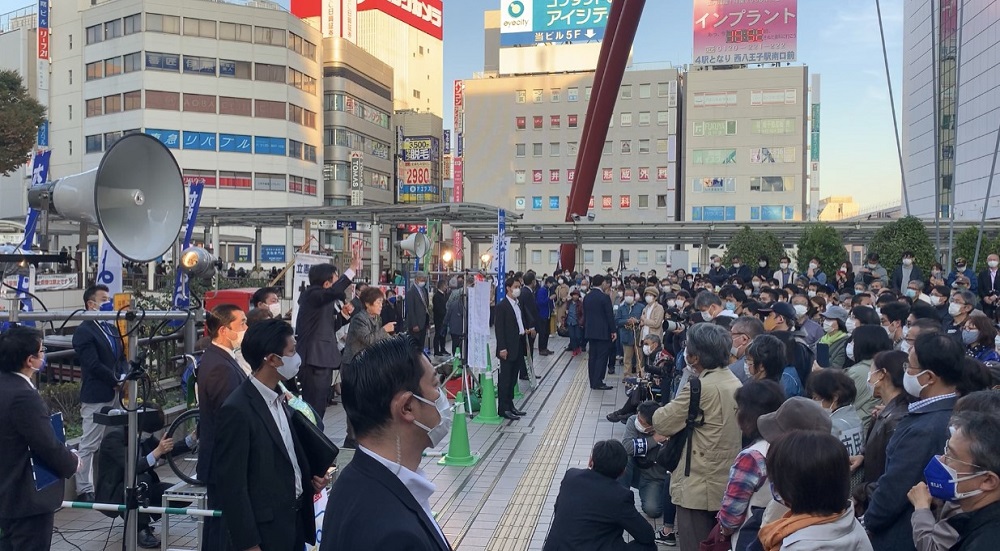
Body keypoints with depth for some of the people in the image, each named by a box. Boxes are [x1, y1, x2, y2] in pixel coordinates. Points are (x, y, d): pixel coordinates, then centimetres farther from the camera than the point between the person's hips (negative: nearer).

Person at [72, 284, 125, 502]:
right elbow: (94, 365, -17)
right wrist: (116, 382, -12)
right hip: (96, 396, -8)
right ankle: (84, 490, 10)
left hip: (114, 394, 8)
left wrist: (124, 376, -1)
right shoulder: (84, 332, -10)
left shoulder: (112, 329, 14)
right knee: (89, 444, 1)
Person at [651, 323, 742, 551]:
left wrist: (660, 414, 7)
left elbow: (661, 423, -13)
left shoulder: (701, 387, -22)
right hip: (725, 482, 9)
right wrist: (678, 429, 7)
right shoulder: (734, 382, 5)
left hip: (699, 485, -9)